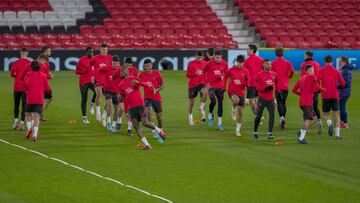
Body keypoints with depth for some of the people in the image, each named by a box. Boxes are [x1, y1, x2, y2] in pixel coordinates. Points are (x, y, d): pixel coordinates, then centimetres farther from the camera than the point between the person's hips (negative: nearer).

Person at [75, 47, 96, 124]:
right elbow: (76, 71, -5)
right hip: (84, 82, -2)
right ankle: (84, 117, 12)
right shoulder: (82, 60, -6)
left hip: (92, 81, 2)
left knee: (97, 92, -26)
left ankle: (92, 104, 3)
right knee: (84, 99, 3)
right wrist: (84, 71, -21)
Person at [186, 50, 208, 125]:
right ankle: (190, 118, 23)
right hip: (192, 85, -1)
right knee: (191, 102, 6)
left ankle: (201, 107, -11)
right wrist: (195, 73, -22)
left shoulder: (204, 63, 2)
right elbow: (187, 75, -6)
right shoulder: (191, 64, -5)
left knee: (205, 93, -31)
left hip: (201, 83, 1)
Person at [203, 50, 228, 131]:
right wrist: (206, 83, -1)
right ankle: (210, 115, 9)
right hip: (211, 86, -3)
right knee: (213, 101, -21)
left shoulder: (224, 64, 0)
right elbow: (203, 72, 4)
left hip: (220, 87, 3)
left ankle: (220, 123, 6)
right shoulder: (209, 64, -7)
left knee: (220, 104, 1)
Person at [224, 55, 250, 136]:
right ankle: (233, 110, -4)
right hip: (232, 91, -2)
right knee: (236, 100, -38)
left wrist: (247, 83, -18)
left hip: (241, 93, 2)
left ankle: (237, 130, 16)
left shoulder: (245, 71, 1)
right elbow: (226, 77, 13)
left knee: (240, 112, 3)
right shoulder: (231, 70, -2)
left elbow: (248, 83, 5)